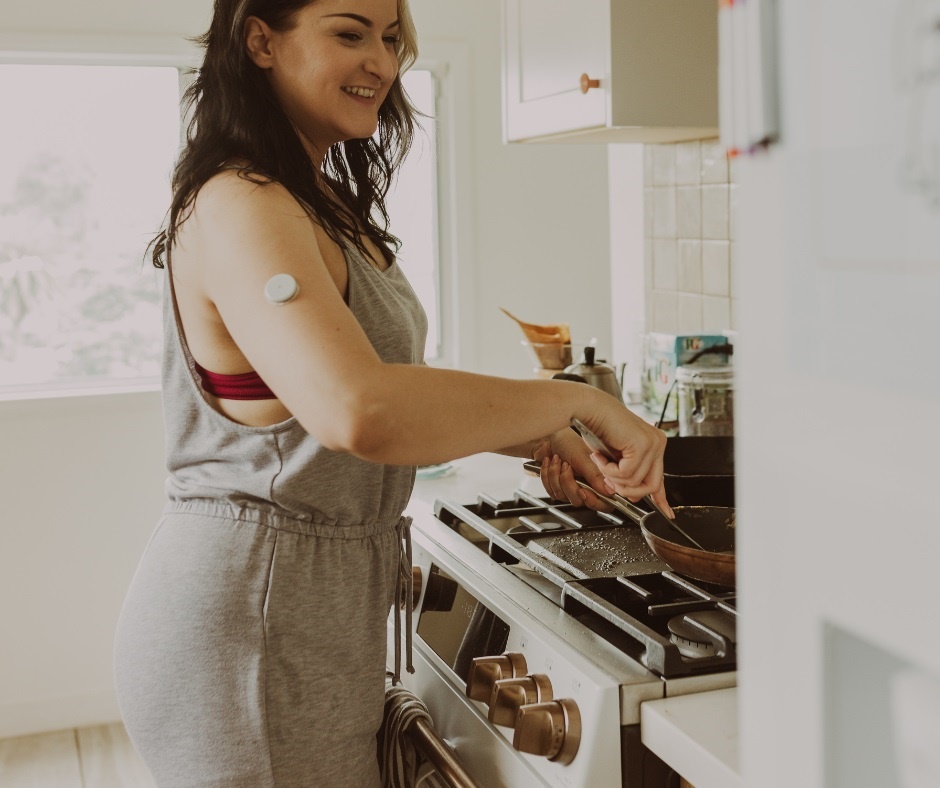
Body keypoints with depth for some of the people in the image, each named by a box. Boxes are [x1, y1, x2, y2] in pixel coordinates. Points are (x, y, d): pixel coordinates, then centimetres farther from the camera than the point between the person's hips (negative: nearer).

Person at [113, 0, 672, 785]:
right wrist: (577, 398, -26)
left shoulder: (324, 205, 12)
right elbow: (360, 412, -36)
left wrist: (534, 439, 1)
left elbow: (375, 397, 14)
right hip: (247, 624, -9)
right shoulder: (241, 209, -20)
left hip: (320, 614, 10)